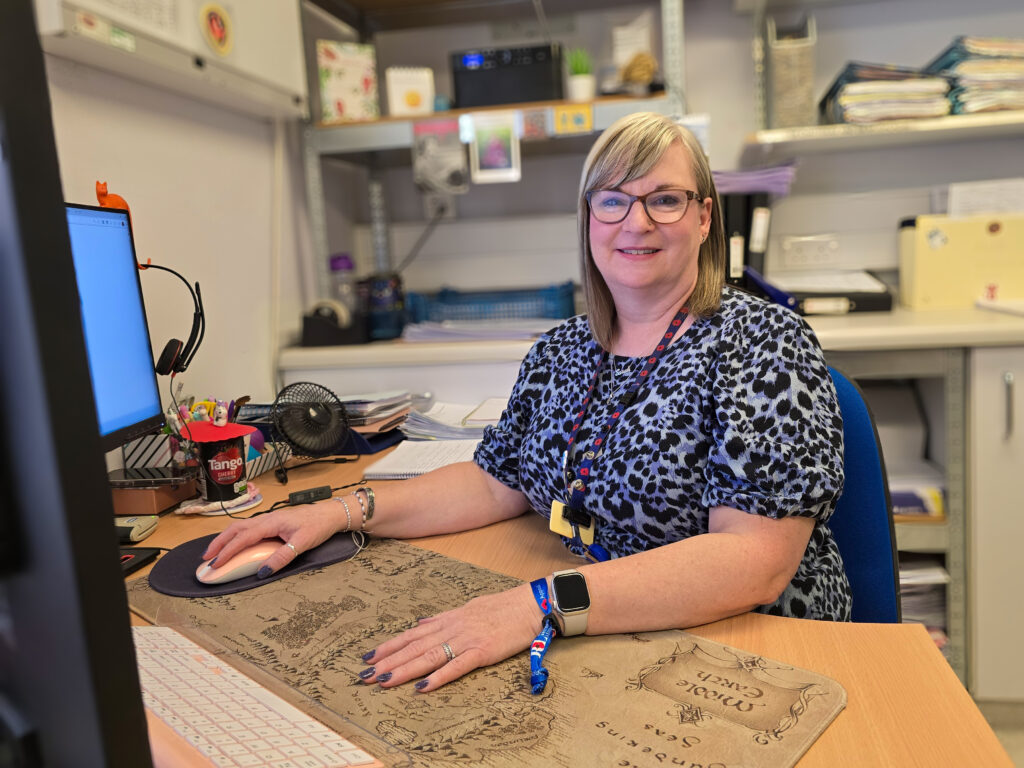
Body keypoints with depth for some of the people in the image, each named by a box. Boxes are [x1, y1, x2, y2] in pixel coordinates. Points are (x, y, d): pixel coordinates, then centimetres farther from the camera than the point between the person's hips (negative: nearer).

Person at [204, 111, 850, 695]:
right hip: (598, 647, 5)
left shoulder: (763, 342, -13)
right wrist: (343, 513, -1)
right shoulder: (560, 352, 5)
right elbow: (497, 482, 11)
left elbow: (755, 562, -23)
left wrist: (542, 604, -33)